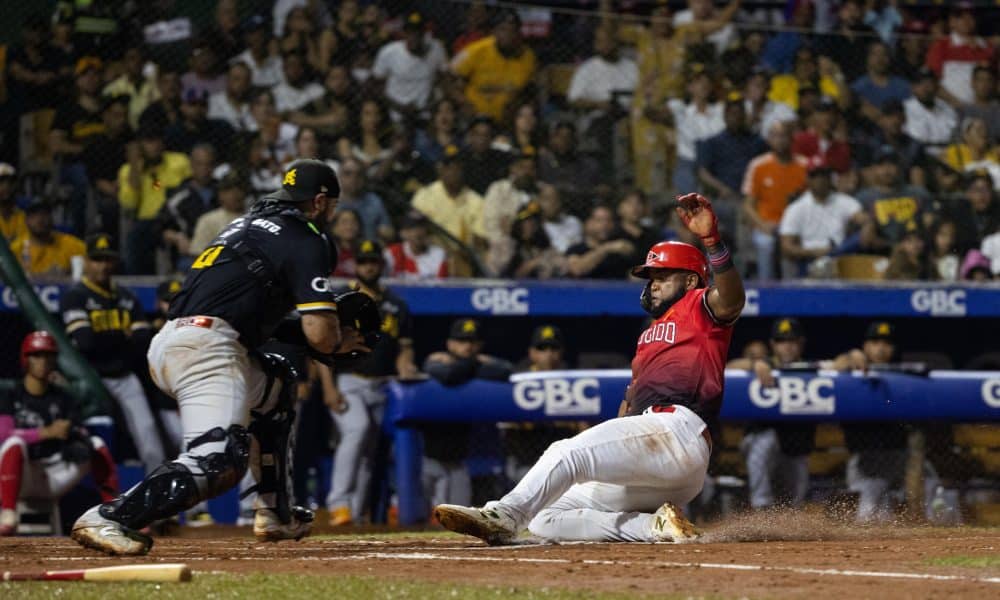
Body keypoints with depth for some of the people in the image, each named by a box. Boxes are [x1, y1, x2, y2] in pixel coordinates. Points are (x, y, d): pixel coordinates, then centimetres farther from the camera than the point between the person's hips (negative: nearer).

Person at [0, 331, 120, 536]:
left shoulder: (63, 400, 12)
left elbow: (78, 434, 0)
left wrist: (78, 437, -26)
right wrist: (48, 432, -27)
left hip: (56, 477, 4)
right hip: (21, 478, -4)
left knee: (96, 444, -8)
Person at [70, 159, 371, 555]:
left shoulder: (249, 223, 27)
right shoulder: (305, 238, 1)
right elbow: (320, 336, -6)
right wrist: (340, 342, 17)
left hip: (167, 345, 10)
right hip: (206, 348, -10)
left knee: (275, 383, 32)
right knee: (219, 461, -23)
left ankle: (275, 514, 29)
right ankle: (107, 519, -34)